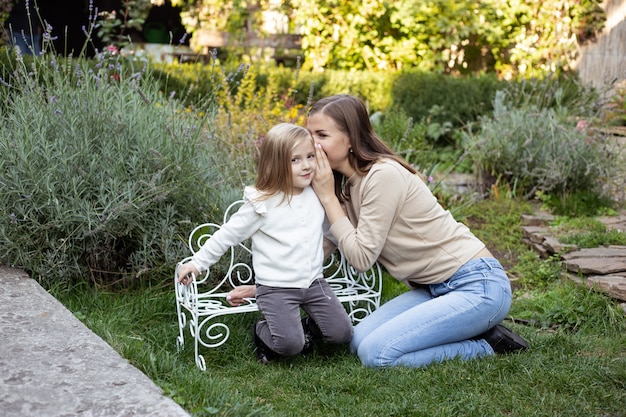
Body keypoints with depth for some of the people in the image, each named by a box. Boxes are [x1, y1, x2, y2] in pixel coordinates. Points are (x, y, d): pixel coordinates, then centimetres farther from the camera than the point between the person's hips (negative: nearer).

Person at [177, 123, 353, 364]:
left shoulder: (318, 195, 1)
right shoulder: (262, 203, -12)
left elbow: (331, 230, 21)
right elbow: (228, 235, -3)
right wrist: (198, 263, -1)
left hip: (314, 282, 5)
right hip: (276, 288, -5)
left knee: (342, 333, -5)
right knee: (290, 345, -20)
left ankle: (306, 328, 23)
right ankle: (262, 331, 13)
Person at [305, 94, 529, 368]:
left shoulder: (384, 175, -19)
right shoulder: (349, 183, 8)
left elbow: (361, 257, -17)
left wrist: (327, 197, -13)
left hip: (477, 284, -9)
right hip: (434, 289, 9)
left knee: (375, 353, -19)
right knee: (358, 340, -3)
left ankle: (487, 345, -2)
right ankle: (476, 331, 8)